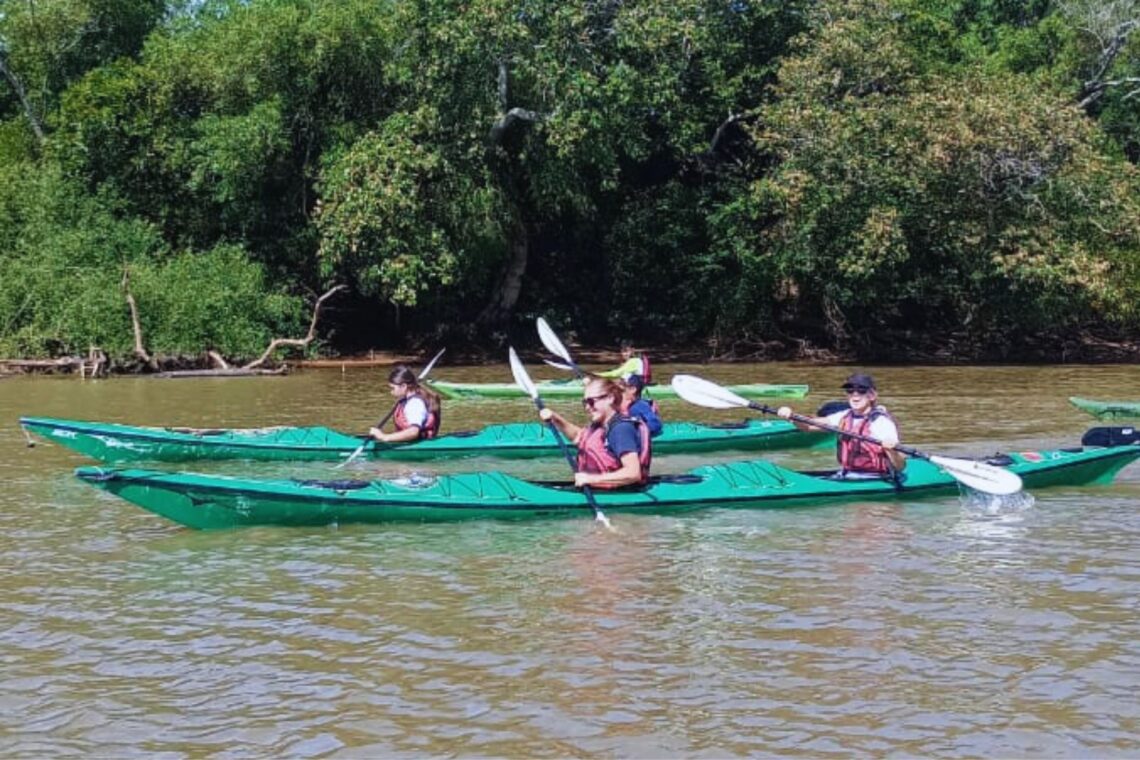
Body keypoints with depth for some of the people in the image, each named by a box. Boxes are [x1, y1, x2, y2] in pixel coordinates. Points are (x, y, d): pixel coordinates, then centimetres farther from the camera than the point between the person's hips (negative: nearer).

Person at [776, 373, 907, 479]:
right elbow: (809, 425, 10)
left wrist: (891, 450, -39)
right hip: (846, 477, 7)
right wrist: (791, 417, -9)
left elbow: (900, 467, -17)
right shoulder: (845, 417, 10)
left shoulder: (882, 422, -12)